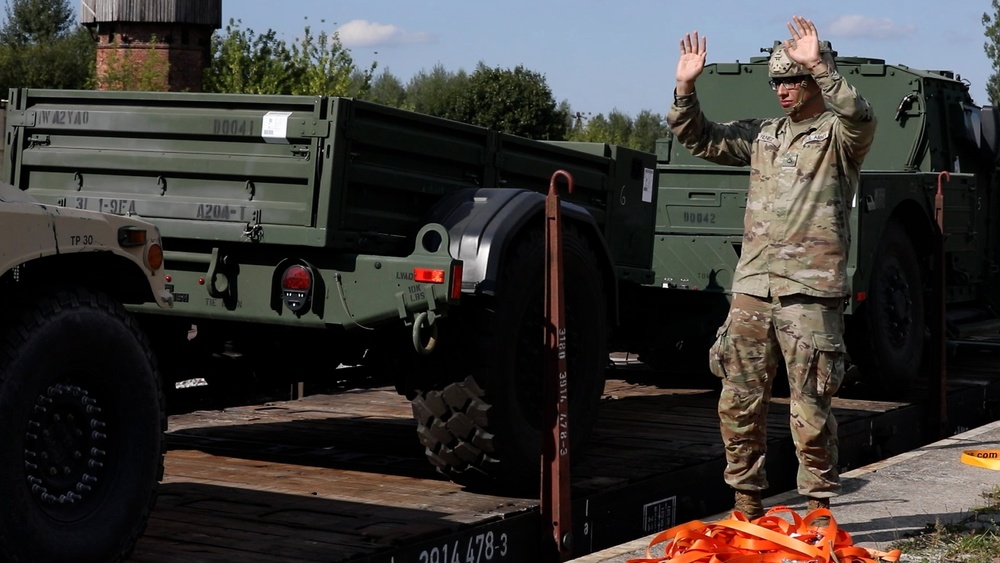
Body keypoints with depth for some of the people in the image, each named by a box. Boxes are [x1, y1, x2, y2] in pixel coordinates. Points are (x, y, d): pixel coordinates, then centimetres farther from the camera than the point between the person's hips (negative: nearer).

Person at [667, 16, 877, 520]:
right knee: (738, 402, 8)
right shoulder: (762, 136, 17)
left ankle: (818, 506, 9)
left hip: (810, 292, -6)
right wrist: (686, 87, 1)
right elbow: (699, 138, 17)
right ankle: (747, 503, 19)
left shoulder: (839, 135, 0)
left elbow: (860, 118, -23)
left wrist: (820, 65, -33)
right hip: (751, 288, 6)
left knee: (810, 408, -4)